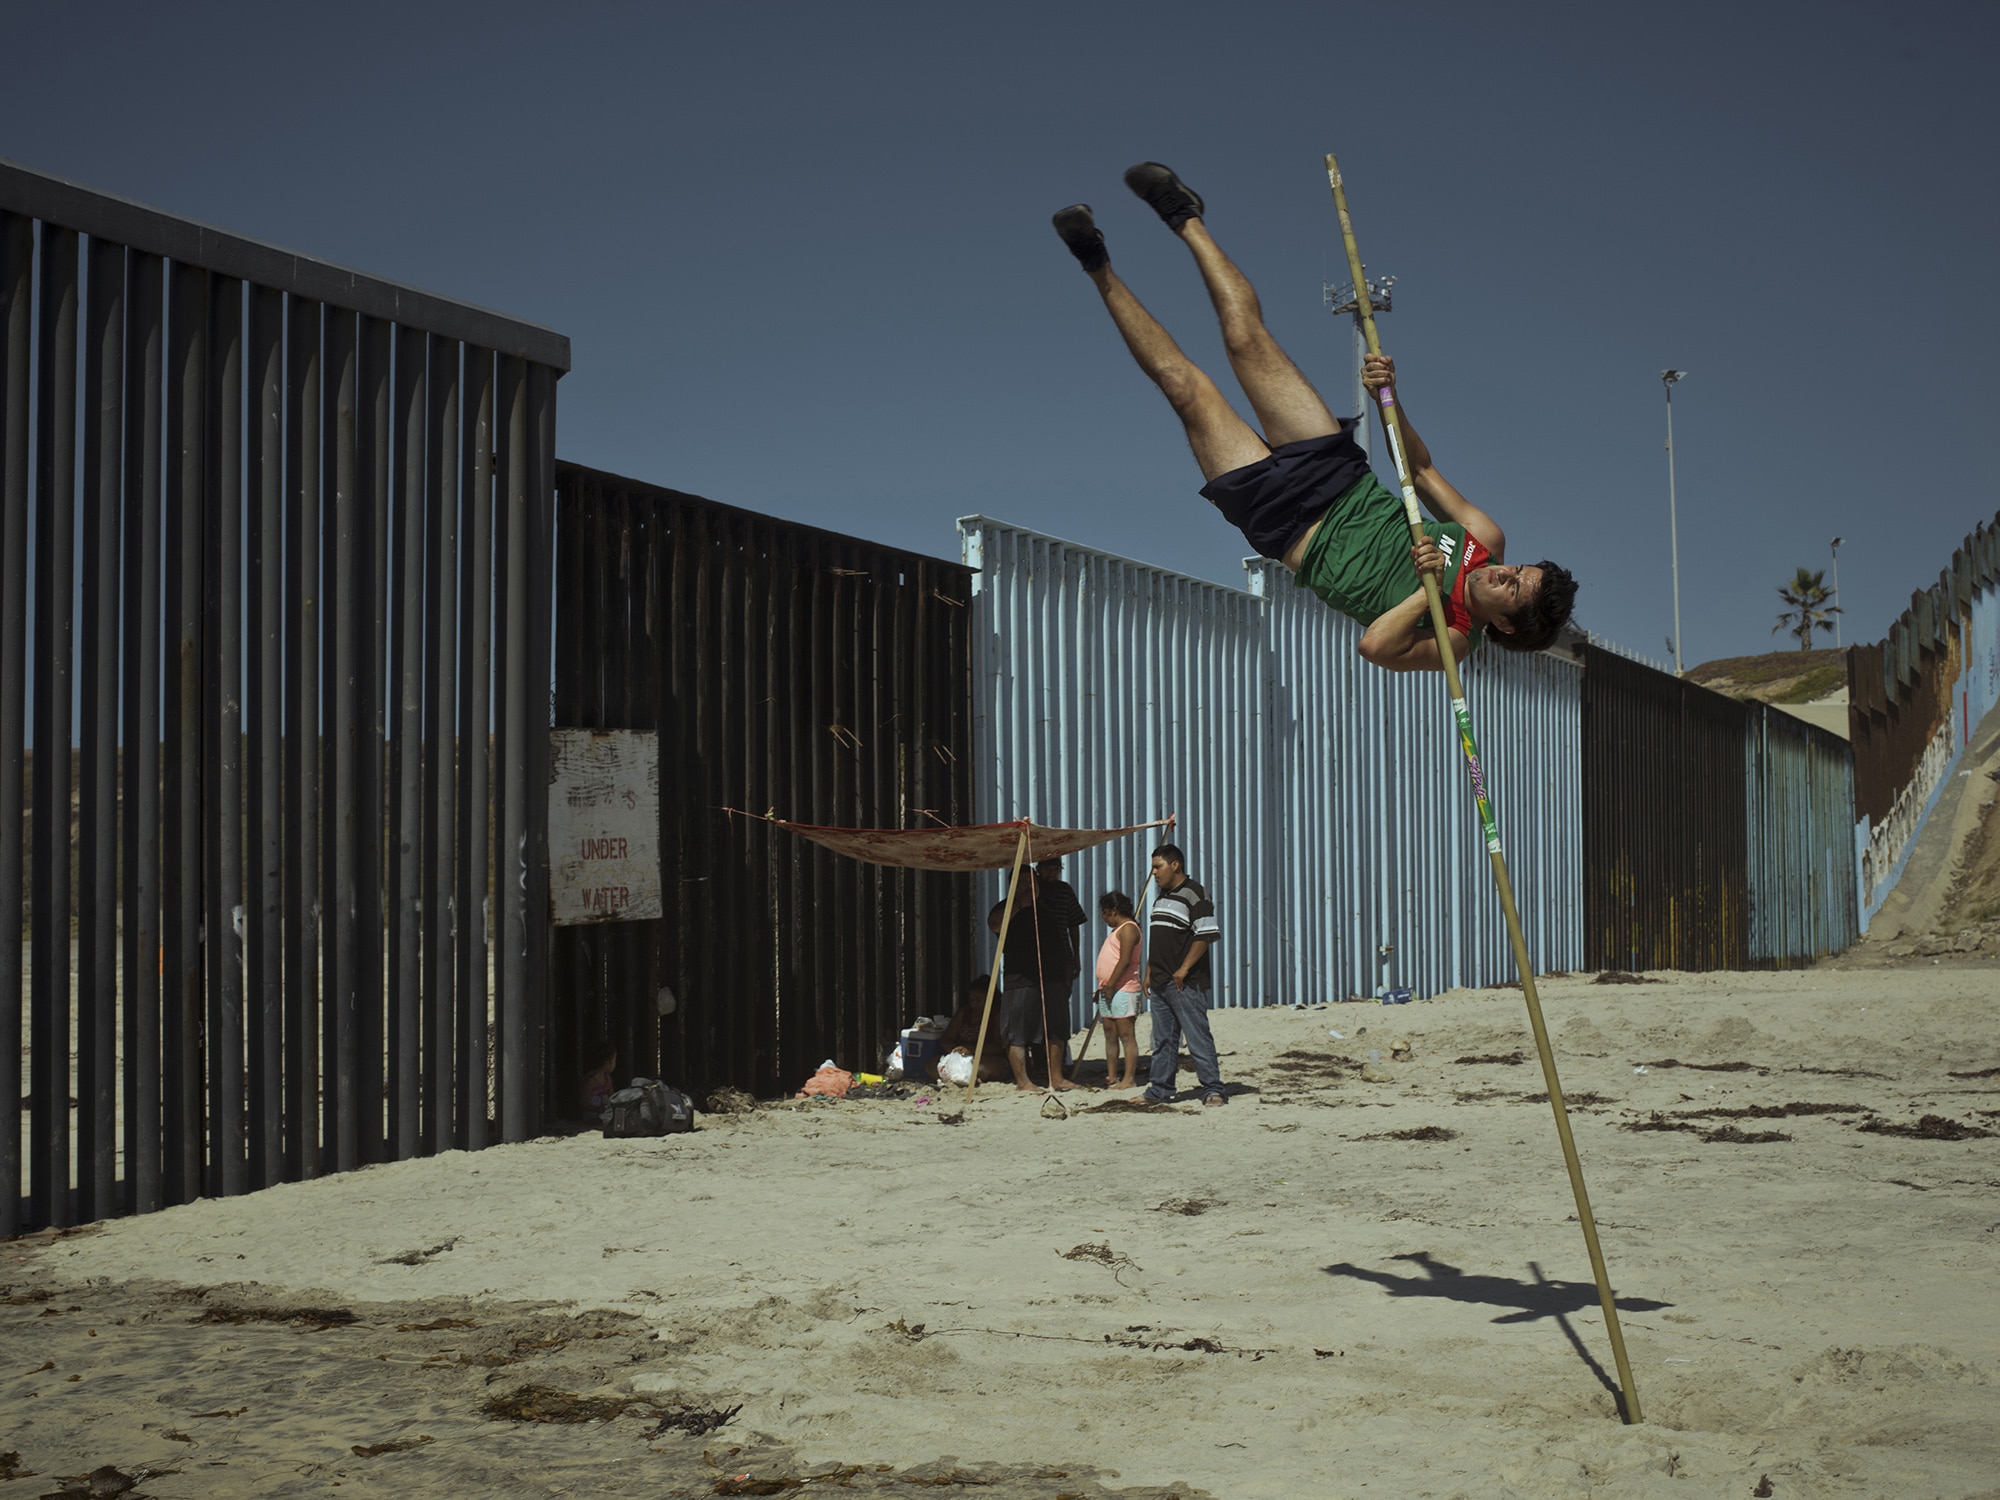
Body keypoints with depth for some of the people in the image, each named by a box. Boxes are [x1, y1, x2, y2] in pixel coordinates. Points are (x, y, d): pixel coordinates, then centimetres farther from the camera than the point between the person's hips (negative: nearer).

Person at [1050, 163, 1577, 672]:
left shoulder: (1455, 640, -23)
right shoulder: (1487, 541, -5)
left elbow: (1375, 645, -41)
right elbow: (1421, 469, 5)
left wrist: (1431, 593, -44)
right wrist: (1390, 395, -9)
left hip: (1289, 532, -5)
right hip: (1345, 484, 5)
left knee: (1189, 388, -10)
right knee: (1246, 340, -1)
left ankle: (1104, 273, 7)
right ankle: (1188, 222, 22)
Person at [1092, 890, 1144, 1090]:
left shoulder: (1128, 929, -10)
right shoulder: (1117, 930, 21)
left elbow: (1125, 960, -19)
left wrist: (1110, 985, -19)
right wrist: (1103, 987, 21)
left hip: (1122, 990, -11)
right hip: (1108, 990, 11)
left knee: (1126, 1035, -9)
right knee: (1110, 1036, 10)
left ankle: (1129, 1079, -11)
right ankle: (1111, 1078, 14)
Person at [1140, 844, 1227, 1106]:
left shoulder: (1194, 895, -10)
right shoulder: (1161, 897, 18)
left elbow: (1206, 935, -17)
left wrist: (1184, 969, -18)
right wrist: (1149, 973, 18)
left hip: (1186, 983, -9)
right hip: (1160, 983, 9)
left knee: (1198, 1037, -7)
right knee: (1163, 1040, 12)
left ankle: (1212, 1089, -4)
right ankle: (1160, 1090, 17)